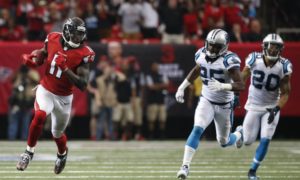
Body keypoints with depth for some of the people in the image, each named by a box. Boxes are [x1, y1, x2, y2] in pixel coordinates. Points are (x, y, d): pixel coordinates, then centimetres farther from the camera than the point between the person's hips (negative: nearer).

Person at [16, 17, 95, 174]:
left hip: (64, 97, 0)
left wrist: (65, 68, -34)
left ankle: (62, 154, 52)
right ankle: (29, 152, -8)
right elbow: (43, 53, 12)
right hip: (45, 90, 0)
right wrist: (33, 59, -11)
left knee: (57, 134, 16)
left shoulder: (84, 54, -19)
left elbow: (82, 85, -23)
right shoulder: (53, 39, -11)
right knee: (40, 116, -29)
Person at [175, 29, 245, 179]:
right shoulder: (202, 55, -8)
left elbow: (241, 86, -30)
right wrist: (182, 87, 14)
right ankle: (185, 166, -22)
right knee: (197, 130, -22)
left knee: (223, 142, 13)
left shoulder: (228, 60, -24)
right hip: (206, 101, 3)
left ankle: (239, 134, 48)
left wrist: (222, 86, -44)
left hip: (224, 105, -3)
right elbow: (196, 71, 15)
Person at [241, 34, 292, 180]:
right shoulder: (254, 60, -16)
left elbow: (285, 93, -10)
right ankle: (241, 131, 40)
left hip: (271, 107, 0)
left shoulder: (283, 66, -15)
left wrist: (277, 109, -23)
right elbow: (242, 78, 2)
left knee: (265, 140, -9)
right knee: (248, 141, 3)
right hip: (254, 106, 0)